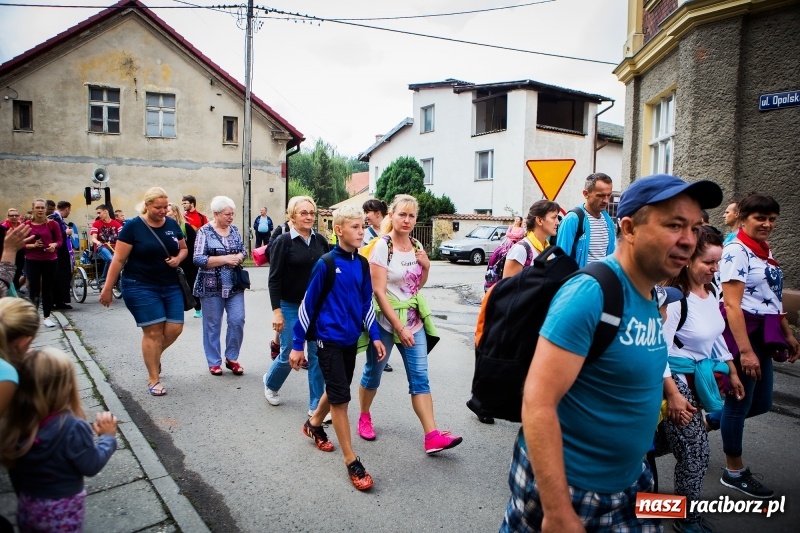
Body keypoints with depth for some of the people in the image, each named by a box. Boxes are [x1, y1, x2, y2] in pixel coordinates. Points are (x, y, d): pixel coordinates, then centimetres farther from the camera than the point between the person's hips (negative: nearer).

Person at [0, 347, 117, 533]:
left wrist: (24, 498, 16)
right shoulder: (72, 428, -30)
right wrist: (108, 436, -6)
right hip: (63, 511, -4)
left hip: (27, 508, 4)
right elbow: (92, 466, -18)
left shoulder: (16, 422, -14)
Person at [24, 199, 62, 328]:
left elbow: (60, 240, 1)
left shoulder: (53, 224, -3)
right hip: (32, 261, 0)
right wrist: (33, 245, -17)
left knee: (48, 289, 7)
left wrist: (54, 245, -19)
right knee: (34, 289, 1)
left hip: (50, 260, 0)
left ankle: (47, 317, 16)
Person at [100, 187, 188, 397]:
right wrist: (107, 288, -7)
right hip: (141, 287, -5)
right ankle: (153, 379, 9)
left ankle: (154, 355, 33)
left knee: (175, 328, 1)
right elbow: (118, 259, -8)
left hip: (170, 286, 5)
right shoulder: (133, 227, -9)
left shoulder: (172, 224, 4)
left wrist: (178, 258, -7)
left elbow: (183, 248, 17)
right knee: (153, 331, -5)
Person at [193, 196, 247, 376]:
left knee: (237, 321, 0)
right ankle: (214, 362, 20)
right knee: (212, 325, 7)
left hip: (235, 285, 4)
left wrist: (239, 257, -10)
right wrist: (225, 259, -20)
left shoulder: (234, 229, 7)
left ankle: (231, 358, 18)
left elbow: (244, 251, 14)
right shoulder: (205, 232, -8)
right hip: (212, 286, -4)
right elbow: (198, 259, -15)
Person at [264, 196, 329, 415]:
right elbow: (274, 279, -10)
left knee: (317, 355, 4)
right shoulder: (283, 242, -8)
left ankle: (316, 405, 16)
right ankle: (270, 383, 39)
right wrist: (276, 310, -14)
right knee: (289, 355, 6)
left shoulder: (320, 240, 3)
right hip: (291, 307, -3)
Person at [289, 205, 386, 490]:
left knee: (336, 390, 21)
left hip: (351, 338, 6)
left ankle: (314, 423, 48)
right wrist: (297, 344, -8)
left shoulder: (361, 264, 1)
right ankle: (351, 461, 9)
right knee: (340, 397, -3)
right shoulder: (326, 264, -15)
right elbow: (308, 303, -10)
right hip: (329, 339, -6)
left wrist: (374, 335, 4)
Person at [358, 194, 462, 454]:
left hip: (414, 319, 5)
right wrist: (400, 328, -21)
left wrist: (426, 267, -5)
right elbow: (379, 291, -18)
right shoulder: (382, 246, -13)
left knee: (420, 377, 2)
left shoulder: (417, 246, 5)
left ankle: (432, 436, 3)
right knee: (373, 371, 12)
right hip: (385, 320, -5)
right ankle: (364, 417, 35)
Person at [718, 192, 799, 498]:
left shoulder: (766, 252, 12)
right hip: (742, 334, -9)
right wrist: (746, 350, -24)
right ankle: (734, 472, 19)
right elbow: (732, 305, -21)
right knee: (740, 402, 3)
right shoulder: (736, 251, -15)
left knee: (760, 402, 16)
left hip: (763, 335, 9)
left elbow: (773, 299, 20)